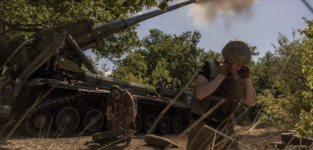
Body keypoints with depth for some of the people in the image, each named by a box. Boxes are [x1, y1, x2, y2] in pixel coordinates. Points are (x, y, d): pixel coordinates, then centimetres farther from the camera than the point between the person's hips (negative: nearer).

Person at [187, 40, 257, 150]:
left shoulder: (238, 75, 0)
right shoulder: (208, 68, -16)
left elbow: (251, 102, -3)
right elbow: (199, 94, -32)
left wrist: (247, 77, -14)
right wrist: (221, 76, -28)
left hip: (224, 127, 4)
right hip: (202, 126, -4)